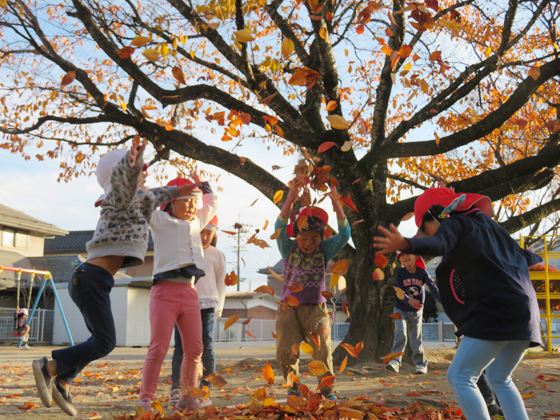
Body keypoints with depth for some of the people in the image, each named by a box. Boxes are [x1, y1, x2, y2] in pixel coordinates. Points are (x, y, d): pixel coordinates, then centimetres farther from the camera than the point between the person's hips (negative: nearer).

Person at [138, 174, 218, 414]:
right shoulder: (159, 220, 7)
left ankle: (187, 398, 15)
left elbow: (212, 203, 37)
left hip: (190, 293, 5)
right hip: (165, 291, -5)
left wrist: (201, 184, 33)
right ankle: (145, 399, -2)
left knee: (194, 349, 4)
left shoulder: (196, 222, 22)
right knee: (158, 348, -9)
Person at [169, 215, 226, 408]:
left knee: (206, 348, -2)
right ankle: (175, 390, 2)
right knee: (180, 348, -3)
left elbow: (221, 284, 15)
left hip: (206, 306, -1)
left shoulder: (217, 255, 9)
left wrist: (218, 309, 12)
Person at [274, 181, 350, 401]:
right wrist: (291, 198, -27)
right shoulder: (289, 249, 1)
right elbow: (280, 227, -15)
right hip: (289, 308, 0)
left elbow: (344, 233, -9)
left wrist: (336, 202, -19)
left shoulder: (324, 250, 3)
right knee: (286, 352, -5)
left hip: (316, 309, 0)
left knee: (322, 352, -6)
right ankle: (293, 387, 17)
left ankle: (327, 390, 12)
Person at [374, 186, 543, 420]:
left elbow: (437, 244, -27)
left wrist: (405, 244, -47)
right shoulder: (483, 222, 23)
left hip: (496, 312, -9)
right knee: (499, 379, 21)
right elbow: (520, 254, 38)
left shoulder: (455, 223, -1)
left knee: (460, 377, -5)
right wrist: (538, 259, 61)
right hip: (523, 313, 9)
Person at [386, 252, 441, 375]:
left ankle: (421, 364, 20)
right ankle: (395, 361, -21)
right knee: (400, 334, -18)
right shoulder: (400, 273, -10)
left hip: (416, 311, 1)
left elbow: (433, 288, -16)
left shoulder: (422, 272, -9)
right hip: (401, 310, -1)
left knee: (416, 338, 5)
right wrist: (409, 301, -38)